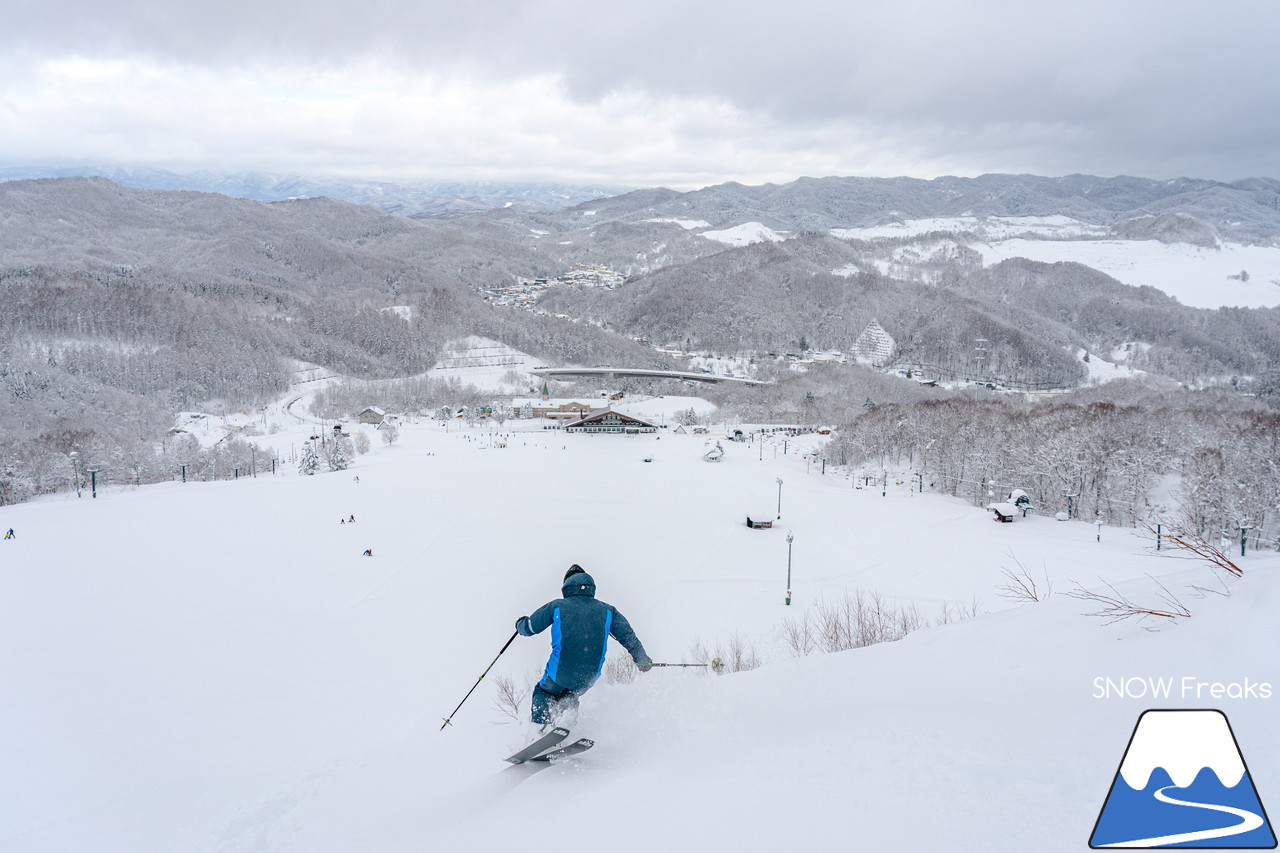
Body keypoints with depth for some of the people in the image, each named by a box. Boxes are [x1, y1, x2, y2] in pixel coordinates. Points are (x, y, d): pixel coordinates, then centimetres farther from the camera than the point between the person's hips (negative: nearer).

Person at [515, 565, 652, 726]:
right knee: (569, 696, 33)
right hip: (589, 678, 3)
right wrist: (642, 660, 18)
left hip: (560, 673, -3)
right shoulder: (607, 610, 5)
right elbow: (628, 636, 5)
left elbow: (529, 628, 9)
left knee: (543, 693, 26)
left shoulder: (557, 606, 1)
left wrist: (520, 623, 32)